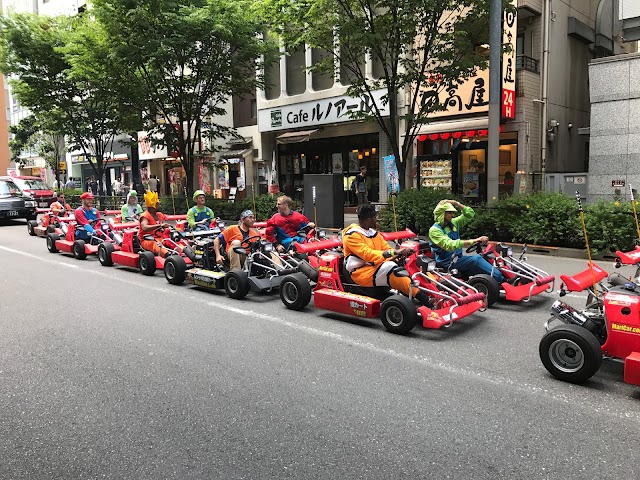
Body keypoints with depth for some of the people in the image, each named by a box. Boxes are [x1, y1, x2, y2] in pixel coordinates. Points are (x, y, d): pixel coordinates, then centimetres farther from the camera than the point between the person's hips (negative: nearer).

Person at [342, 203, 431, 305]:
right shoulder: (352, 235, -11)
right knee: (391, 268, -32)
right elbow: (367, 254, -24)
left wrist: (401, 252, -12)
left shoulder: (373, 232, 15)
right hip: (361, 273, -8)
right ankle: (425, 300, -37)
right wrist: (393, 252, -33)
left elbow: (387, 249, 10)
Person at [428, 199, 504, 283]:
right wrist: (474, 240, -32)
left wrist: (457, 203, -2)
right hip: (447, 263, -8)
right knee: (476, 259, -25)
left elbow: (470, 214, 12)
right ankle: (501, 279, -25)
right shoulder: (434, 230, -14)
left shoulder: (453, 223, 10)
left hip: (458, 258, 8)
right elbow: (450, 245, -28)